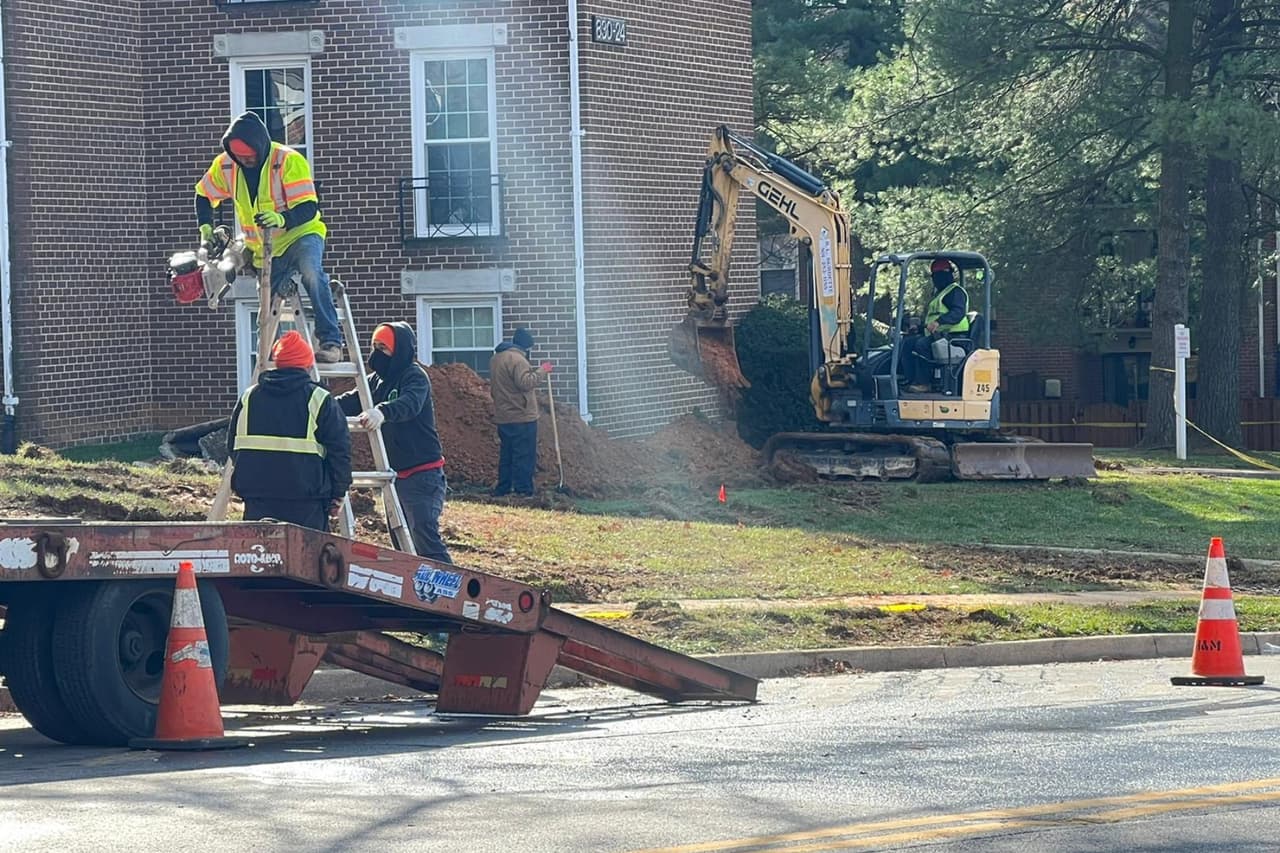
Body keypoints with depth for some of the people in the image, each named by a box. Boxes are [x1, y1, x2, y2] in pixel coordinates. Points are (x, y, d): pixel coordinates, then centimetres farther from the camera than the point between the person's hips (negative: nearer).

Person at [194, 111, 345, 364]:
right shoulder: (225, 165, -6)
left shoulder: (289, 161, -22)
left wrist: (282, 219, -47)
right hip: (264, 248, 7)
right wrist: (206, 229, -3)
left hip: (301, 234, -7)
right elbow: (204, 195, 12)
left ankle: (332, 342, -38)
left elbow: (308, 208, -28)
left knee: (311, 273, -35)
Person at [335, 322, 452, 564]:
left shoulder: (415, 376, -11)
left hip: (422, 474, -9)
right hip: (395, 474, 9)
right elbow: (351, 401, 8)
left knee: (425, 537, -19)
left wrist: (382, 412, -52)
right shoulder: (379, 381, 14)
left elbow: (409, 403, -32)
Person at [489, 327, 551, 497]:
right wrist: (541, 371, -14)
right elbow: (525, 382, -25)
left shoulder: (496, 359, 16)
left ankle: (502, 490, 17)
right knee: (524, 457, -6)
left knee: (507, 456, 15)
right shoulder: (516, 359, -15)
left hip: (503, 418, 9)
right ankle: (523, 491, -7)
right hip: (522, 418, -9)